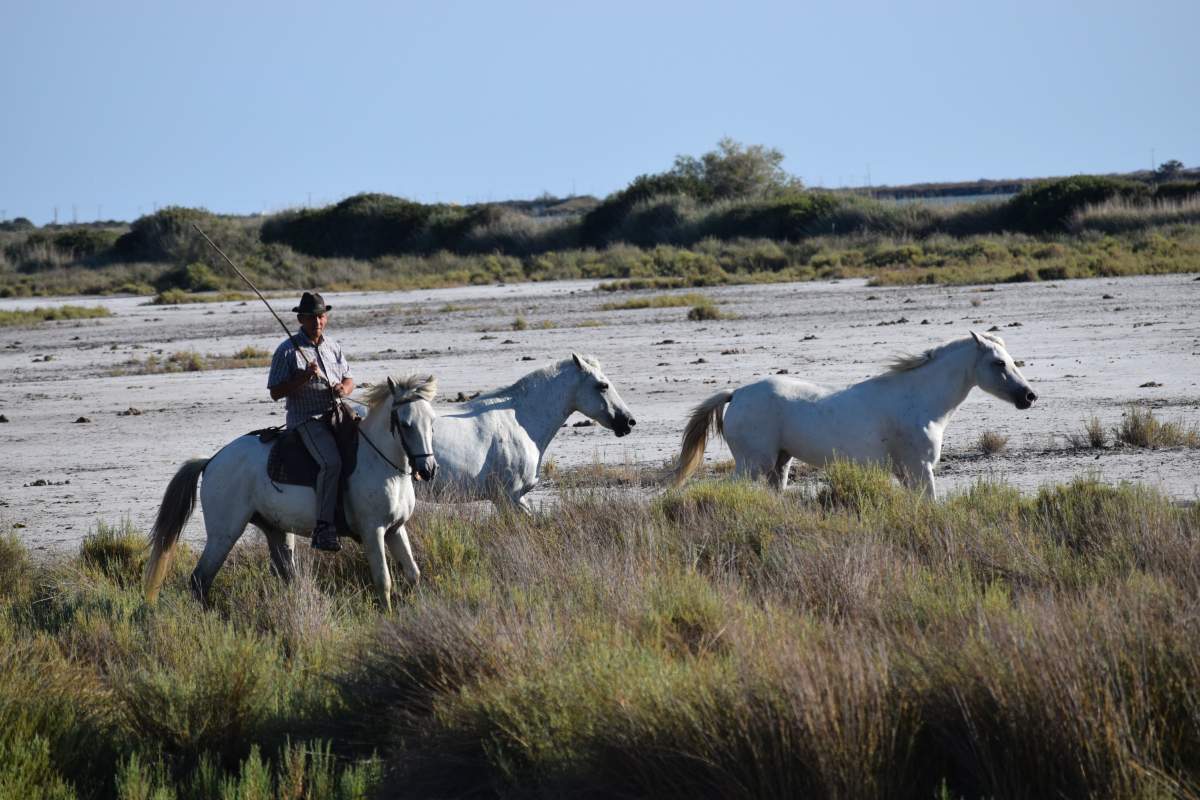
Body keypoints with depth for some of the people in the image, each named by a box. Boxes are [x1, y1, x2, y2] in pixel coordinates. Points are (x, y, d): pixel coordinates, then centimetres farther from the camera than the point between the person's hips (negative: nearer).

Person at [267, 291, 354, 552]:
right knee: (331, 461, -30)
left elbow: (349, 379, 23)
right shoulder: (287, 351, -3)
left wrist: (344, 388, -2)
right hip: (307, 420, -7)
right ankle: (324, 528, -31)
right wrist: (304, 377, -18)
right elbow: (275, 392, -5)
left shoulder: (332, 347, 16)